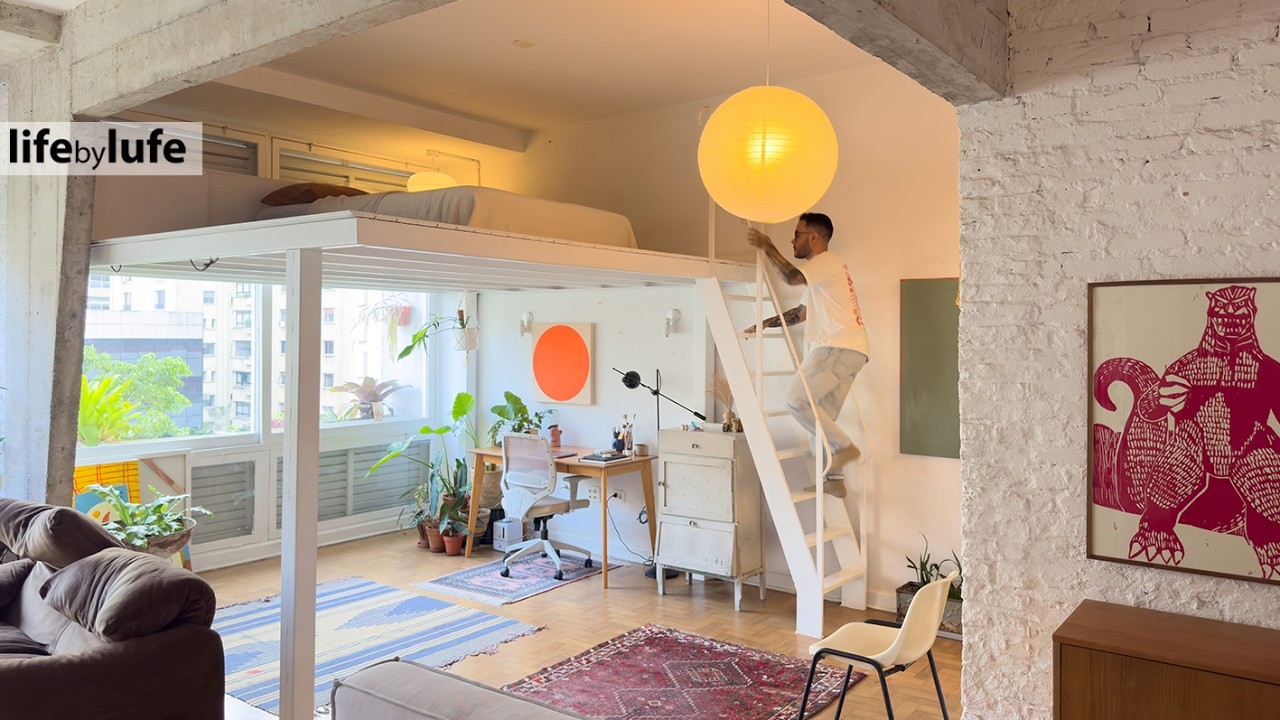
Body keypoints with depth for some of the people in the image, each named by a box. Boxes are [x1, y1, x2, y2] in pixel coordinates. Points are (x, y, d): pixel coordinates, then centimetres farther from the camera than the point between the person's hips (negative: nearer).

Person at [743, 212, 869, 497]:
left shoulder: (829, 261, -4)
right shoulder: (820, 271, 27)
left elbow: (792, 276, -22)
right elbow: (801, 312, 31)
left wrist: (767, 246, -12)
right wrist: (765, 324, 29)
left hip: (839, 347, -10)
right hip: (849, 351, 10)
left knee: (795, 400, -13)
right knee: (824, 418, 9)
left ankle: (845, 447, -9)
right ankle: (835, 479, 12)